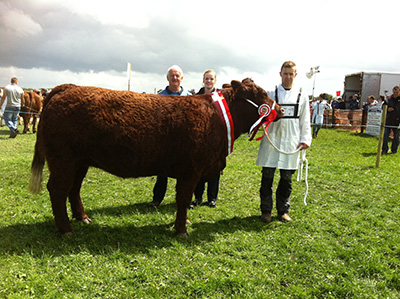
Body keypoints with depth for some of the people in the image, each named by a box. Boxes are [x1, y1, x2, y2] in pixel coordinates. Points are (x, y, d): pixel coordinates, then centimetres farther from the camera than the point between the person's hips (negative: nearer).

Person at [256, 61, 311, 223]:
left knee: (287, 178, 7)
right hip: (271, 139, -1)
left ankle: (283, 210, 21)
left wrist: (305, 139, 2)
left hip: (291, 142, 1)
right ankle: (266, 210, 14)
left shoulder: (302, 95, 9)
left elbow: (305, 120, 10)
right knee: (267, 176, 2)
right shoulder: (271, 94, 5)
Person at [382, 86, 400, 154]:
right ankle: (384, 149, 7)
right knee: (385, 135, -1)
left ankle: (394, 150, 20)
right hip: (388, 121, 2)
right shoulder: (389, 99, 8)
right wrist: (387, 109, -6)